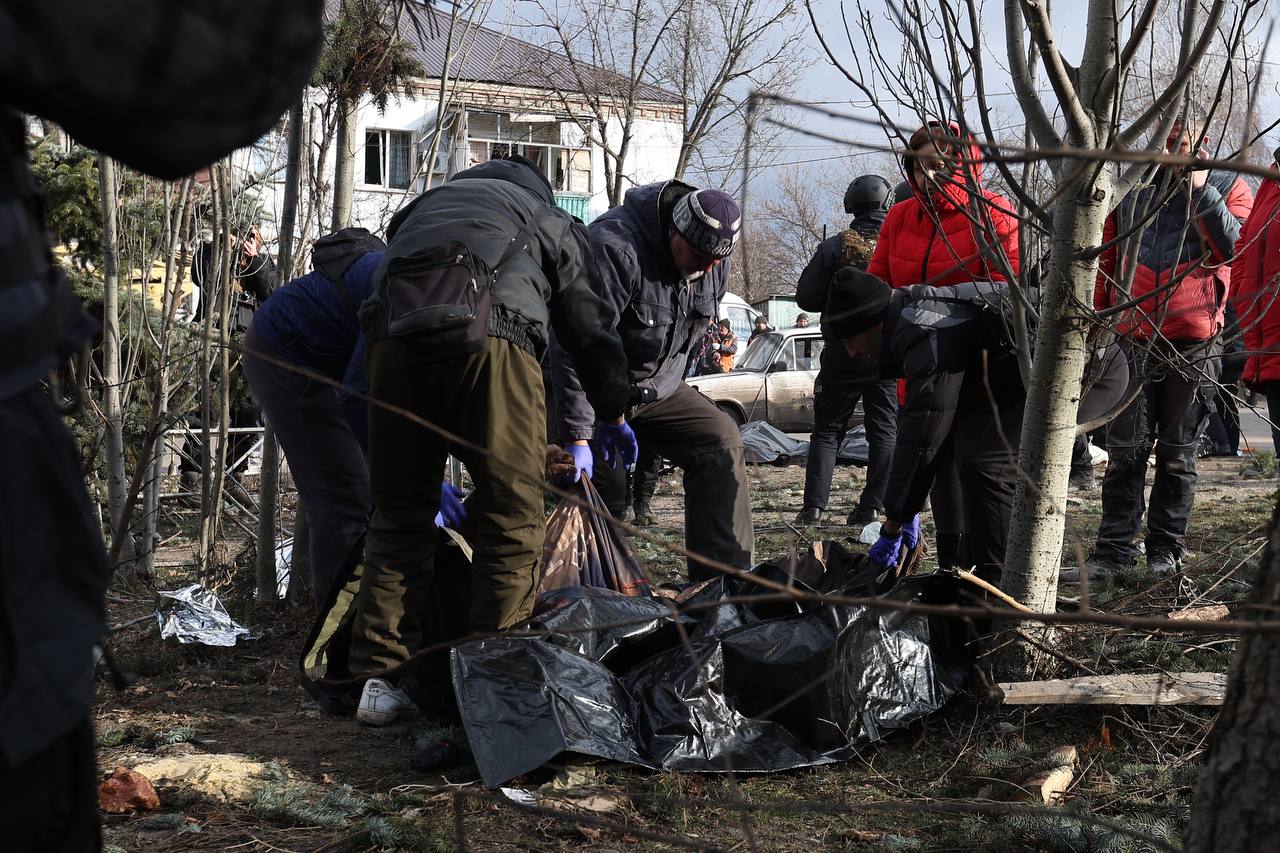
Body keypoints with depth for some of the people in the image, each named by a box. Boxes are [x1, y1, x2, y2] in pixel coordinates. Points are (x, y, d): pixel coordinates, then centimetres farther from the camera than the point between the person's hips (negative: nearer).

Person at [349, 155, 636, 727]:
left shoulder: (420, 208, 40)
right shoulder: (552, 222, 32)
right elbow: (591, 332, 30)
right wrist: (611, 416, 50)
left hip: (394, 331, 3)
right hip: (490, 335, -3)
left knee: (399, 518, 12)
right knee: (512, 516, 6)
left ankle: (381, 680, 12)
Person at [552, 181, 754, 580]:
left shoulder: (713, 263, -6)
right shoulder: (617, 248, -32)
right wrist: (578, 436, -37)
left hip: (658, 386, 7)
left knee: (721, 441, -8)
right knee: (600, 486, -17)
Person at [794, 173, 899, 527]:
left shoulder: (833, 246, -6)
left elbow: (806, 297, -5)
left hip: (842, 352, 0)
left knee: (827, 431, 7)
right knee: (885, 431, 9)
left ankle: (814, 506, -3)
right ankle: (872, 505, 5)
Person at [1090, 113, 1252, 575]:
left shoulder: (1228, 186, 8)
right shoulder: (1132, 191, 15)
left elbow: (1234, 245, -10)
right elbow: (1107, 263, 19)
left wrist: (1200, 191, -12)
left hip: (1193, 343, -2)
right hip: (1132, 341, 2)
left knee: (1177, 455, 5)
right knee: (1125, 450, -1)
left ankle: (1165, 550, 10)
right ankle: (1115, 546, 1)